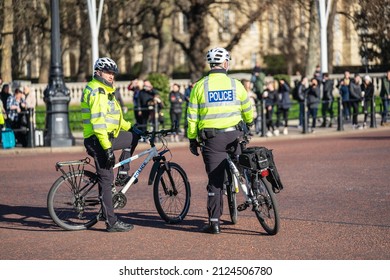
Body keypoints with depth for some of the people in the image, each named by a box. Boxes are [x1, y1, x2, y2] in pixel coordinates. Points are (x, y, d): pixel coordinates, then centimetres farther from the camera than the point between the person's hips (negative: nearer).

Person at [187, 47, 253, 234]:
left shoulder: (200, 86, 0)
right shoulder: (235, 84, 1)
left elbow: (192, 116, 0)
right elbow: (248, 110, 13)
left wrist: (192, 140, 9)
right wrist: (249, 123, 35)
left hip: (211, 138, 0)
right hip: (234, 135, 0)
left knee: (215, 180, 1)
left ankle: (214, 222, 0)